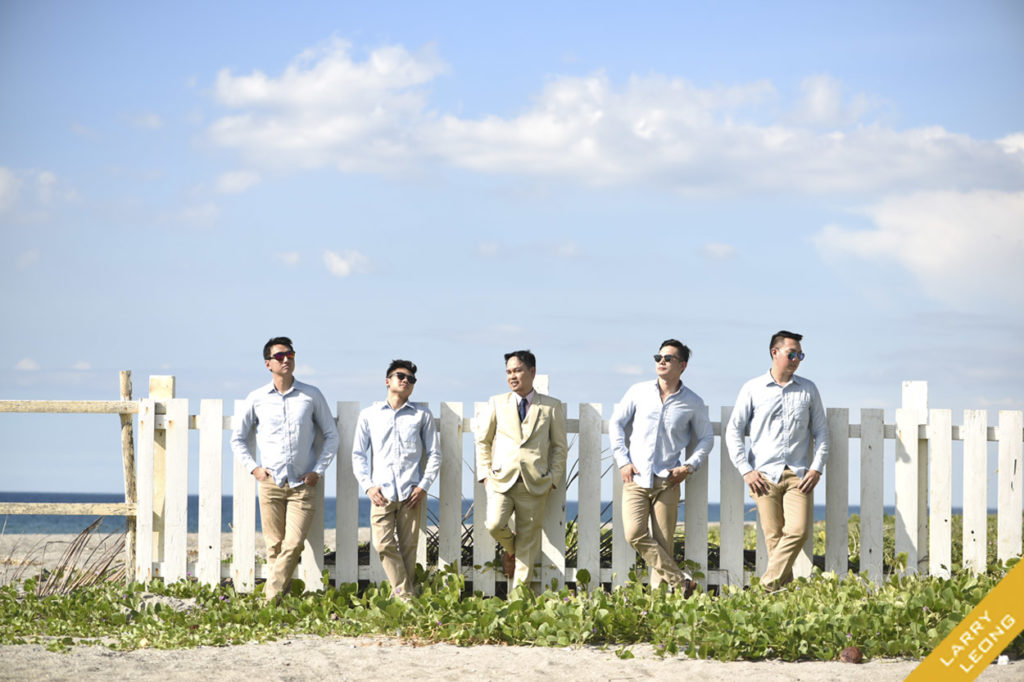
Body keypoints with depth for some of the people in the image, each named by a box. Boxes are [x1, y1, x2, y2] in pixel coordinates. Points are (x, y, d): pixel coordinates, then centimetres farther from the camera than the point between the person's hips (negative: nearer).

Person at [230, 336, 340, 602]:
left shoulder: (312, 395, 5)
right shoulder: (256, 399, 6)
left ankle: (271, 597, -8)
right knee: (274, 546, 0)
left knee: (293, 545, -11)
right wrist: (254, 468, 3)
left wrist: (318, 470, 2)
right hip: (270, 482, 1)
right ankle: (280, 592, 10)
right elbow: (238, 438, 16)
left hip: (303, 484, -1)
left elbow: (331, 435, 12)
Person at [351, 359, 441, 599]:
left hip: (411, 493, 0)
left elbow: (434, 454, 12)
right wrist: (368, 486, -1)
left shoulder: (422, 415, 13)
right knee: (384, 545, -12)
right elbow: (358, 454, 13)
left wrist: (424, 486, -1)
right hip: (382, 493, 0)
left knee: (408, 547, -3)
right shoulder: (369, 415, 13)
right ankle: (405, 597, -8)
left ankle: (402, 599, 3)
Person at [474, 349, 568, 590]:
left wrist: (553, 479, 1)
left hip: (534, 483, 0)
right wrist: (485, 473, 6)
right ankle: (510, 549, 12)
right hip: (501, 479, 0)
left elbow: (560, 446, 11)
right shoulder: (497, 404, 10)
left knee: (528, 540, 0)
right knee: (494, 525, -22)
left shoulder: (552, 406, 8)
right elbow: (482, 440, 16)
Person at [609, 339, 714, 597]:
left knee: (664, 542, -5)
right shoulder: (639, 392, 6)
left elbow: (706, 438, 14)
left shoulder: (693, 403, 4)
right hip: (635, 477, 1)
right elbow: (616, 423, 13)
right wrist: (622, 460, 3)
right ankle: (679, 580, -8)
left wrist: (689, 466, -1)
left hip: (667, 481, -1)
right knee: (635, 534, -15)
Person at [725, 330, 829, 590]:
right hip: (765, 475, -1)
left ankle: (768, 585, -11)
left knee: (798, 530, -16)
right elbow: (733, 431, 8)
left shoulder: (808, 389, 13)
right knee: (774, 536, -5)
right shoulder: (753, 389, 7)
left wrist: (817, 468, 2)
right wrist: (746, 470, -2)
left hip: (798, 475, 1)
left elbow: (821, 431, 15)